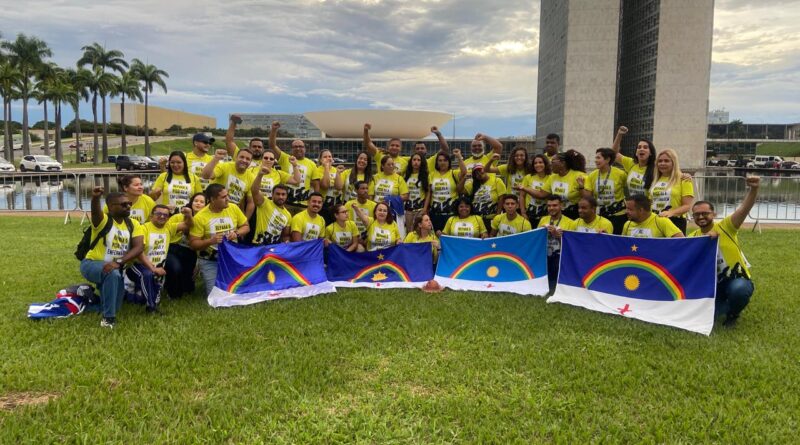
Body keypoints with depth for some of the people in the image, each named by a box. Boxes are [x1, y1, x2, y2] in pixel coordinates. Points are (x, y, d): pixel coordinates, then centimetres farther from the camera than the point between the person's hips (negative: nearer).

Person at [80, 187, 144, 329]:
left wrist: (118, 263, -31)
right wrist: (95, 198, -65)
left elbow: (138, 248, -16)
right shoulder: (103, 220, -16)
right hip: (92, 264, -6)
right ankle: (109, 317, -23)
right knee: (113, 274, -35)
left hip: (116, 267, 6)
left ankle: (102, 287, 36)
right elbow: (96, 211, -41)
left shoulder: (133, 224, -3)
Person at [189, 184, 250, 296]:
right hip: (209, 261, -3)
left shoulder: (234, 208, -6)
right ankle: (205, 276, 26)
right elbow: (193, 243, -11)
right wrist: (211, 241, -28)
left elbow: (246, 227, 6)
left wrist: (237, 234, -15)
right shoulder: (200, 217, -15)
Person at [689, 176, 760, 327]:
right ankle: (722, 306, 20)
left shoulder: (725, 227, -8)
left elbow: (744, 208, -24)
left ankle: (732, 313, -2)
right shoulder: (692, 237, 3)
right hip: (711, 283, 4)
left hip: (737, 279, -4)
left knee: (738, 290, -38)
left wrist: (753, 189, -44)